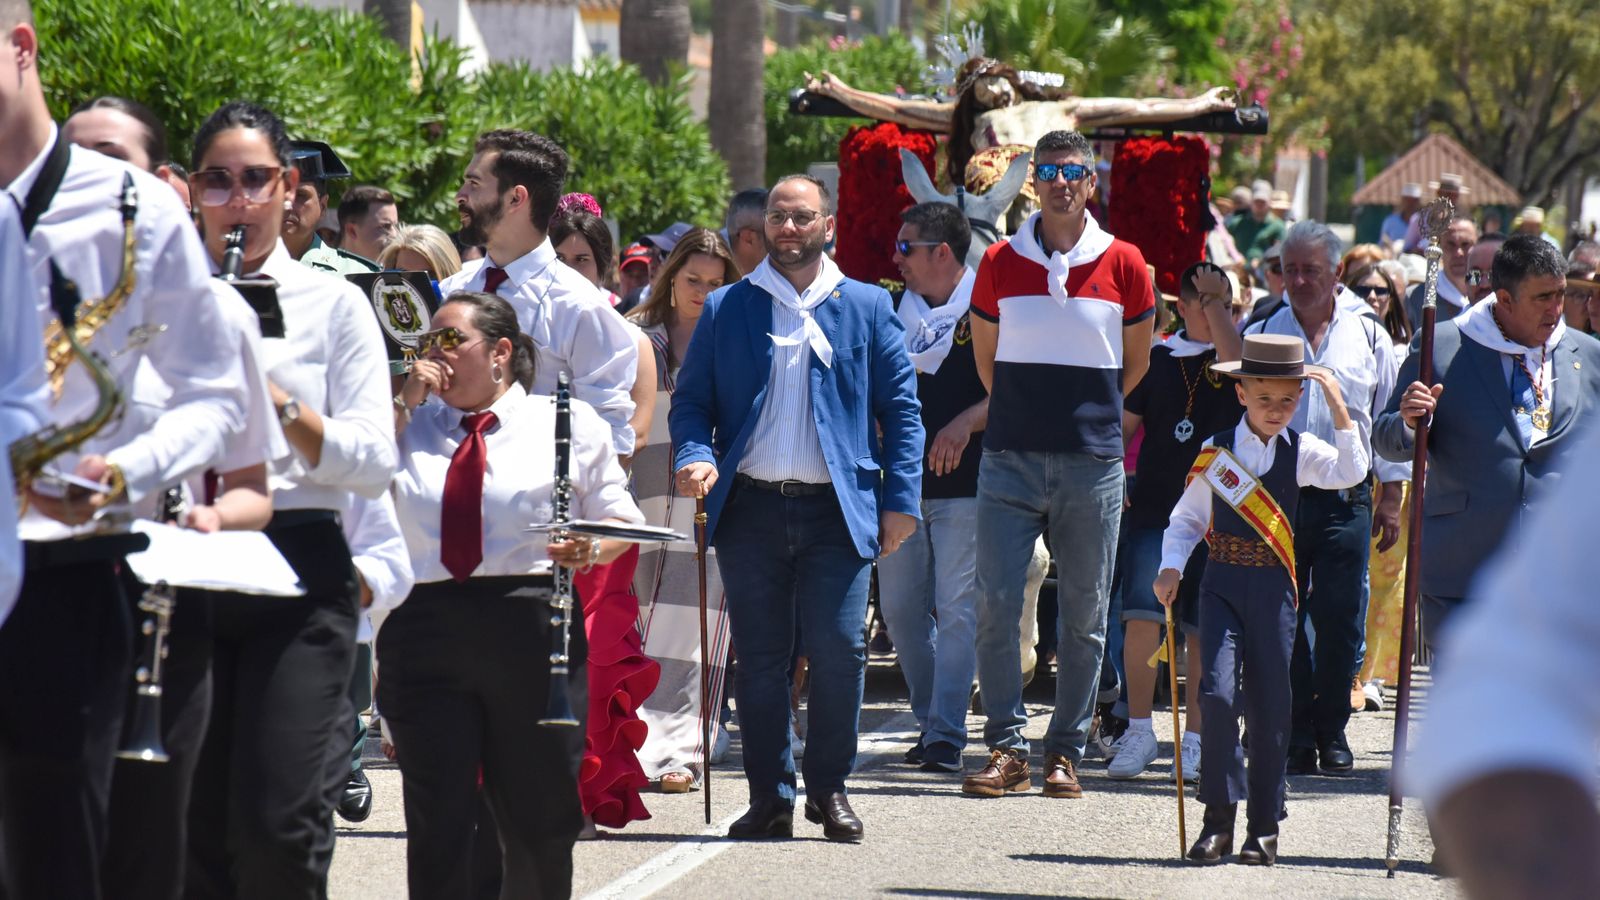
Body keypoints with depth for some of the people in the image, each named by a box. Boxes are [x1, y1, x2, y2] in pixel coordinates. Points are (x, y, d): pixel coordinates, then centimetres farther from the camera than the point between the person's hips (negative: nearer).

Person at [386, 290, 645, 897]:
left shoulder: (569, 424, 10)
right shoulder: (411, 426, 18)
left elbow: (622, 520, 11)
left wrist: (591, 548, -11)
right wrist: (403, 406, 2)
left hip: (531, 633, -2)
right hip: (423, 632, 2)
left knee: (541, 825, 4)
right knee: (438, 827, -4)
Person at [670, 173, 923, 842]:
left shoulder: (866, 308, 9)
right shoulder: (726, 309, 11)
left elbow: (900, 408, 8)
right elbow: (690, 399, 11)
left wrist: (900, 499, 0)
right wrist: (694, 455, -10)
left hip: (837, 511, -1)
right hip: (751, 509, 1)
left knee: (838, 650, -7)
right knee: (760, 658, 3)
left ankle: (830, 791, 7)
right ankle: (770, 797, 9)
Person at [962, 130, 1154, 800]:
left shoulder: (1124, 265, 3)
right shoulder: (1000, 263, 5)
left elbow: (1136, 362, 14)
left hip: (1091, 462, 0)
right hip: (1010, 460, 0)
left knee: (1084, 614, 3)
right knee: (995, 605, -7)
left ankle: (1066, 751, 11)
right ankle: (1006, 747, 0)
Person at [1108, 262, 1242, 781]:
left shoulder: (1236, 357, 4)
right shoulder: (1157, 359, 9)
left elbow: (1236, 362, -22)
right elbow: (1124, 427, 15)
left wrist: (1216, 301, -13)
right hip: (1153, 508, 1)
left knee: (1203, 631, 3)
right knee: (1141, 617, -13)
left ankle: (1195, 740, 11)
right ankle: (1139, 733, -3)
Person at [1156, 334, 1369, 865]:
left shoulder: (1301, 452, 3)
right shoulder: (1216, 452, 3)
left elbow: (1351, 472, -15)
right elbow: (1186, 519, 10)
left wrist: (1338, 408, -20)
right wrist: (1171, 567, -6)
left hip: (1274, 588, 1)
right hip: (1223, 586, -1)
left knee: (1269, 707, 4)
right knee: (1218, 693, -14)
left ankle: (1264, 826, 13)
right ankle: (1220, 816, -6)